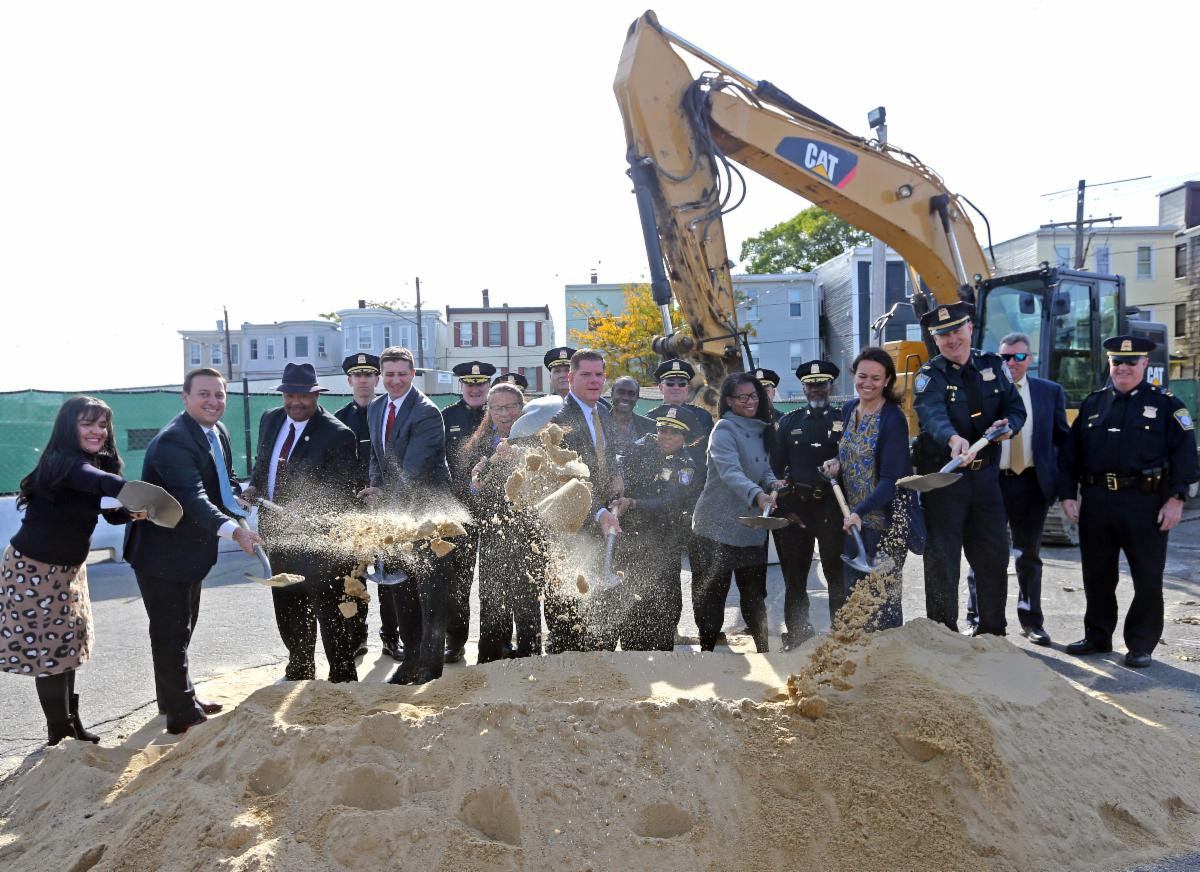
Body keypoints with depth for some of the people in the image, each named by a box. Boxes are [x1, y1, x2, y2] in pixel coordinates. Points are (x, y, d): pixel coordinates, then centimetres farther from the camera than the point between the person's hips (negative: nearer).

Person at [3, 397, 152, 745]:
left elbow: (114, 511, 1)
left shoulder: (100, 463, -1)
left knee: (68, 643, 16)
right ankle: (59, 731, 16)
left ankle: (69, 720, 30)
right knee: (49, 647, 1)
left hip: (68, 568, 8)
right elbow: (101, 481, -47)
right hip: (33, 569, -8)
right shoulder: (61, 462, -26)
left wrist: (135, 511, -22)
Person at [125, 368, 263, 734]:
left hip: (189, 550, 10)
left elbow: (225, 483, 14)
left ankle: (180, 700, 41)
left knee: (182, 629, 23)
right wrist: (233, 530, -53)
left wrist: (239, 501, -6)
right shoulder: (172, 441, -27)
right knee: (171, 633, 0)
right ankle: (182, 715, 13)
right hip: (161, 552, -10)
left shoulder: (218, 432, 2)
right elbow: (192, 498, -40)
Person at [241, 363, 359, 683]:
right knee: (287, 610, 21)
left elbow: (339, 496, -19)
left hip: (316, 539, -7)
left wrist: (300, 517, -30)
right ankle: (299, 670, 40)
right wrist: (254, 487, 0)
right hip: (277, 533, 8)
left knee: (329, 612, 0)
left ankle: (342, 678, 14)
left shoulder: (337, 434, -17)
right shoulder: (270, 419, 5)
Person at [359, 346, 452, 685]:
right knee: (399, 586, 13)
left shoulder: (426, 412, -17)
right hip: (394, 508, 8)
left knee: (429, 589, 0)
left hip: (426, 508, -7)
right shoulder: (375, 408, 9)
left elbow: (413, 469, -23)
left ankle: (431, 663, 10)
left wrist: (388, 500, -28)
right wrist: (376, 489, -2)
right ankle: (411, 655, 27)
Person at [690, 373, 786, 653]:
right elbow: (730, 471, -29)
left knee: (755, 593, 15)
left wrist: (773, 483, -8)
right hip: (718, 527, -7)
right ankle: (707, 647, 15)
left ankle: (763, 648, 25)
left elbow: (764, 470, 16)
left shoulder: (760, 430, 12)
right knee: (711, 592, 3)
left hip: (752, 527, 7)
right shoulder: (724, 430, -14)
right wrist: (757, 494, -45)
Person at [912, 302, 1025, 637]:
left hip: (986, 474, 4)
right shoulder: (930, 376, -8)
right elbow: (933, 414, -28)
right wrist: (954, 439, -49)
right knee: (942, 558, 0)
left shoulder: (992, 365, 7)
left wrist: (1007, 425, -15)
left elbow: (1015, 407, 9)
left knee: (993, 555, 12)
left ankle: (992, 631, 28)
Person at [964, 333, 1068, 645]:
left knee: (1029, 554, 13)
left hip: (1032, 483, 2)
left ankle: (1031, 621, 26)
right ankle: (976, 619, 19)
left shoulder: (1050, 392, 7)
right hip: (990, 482, -2)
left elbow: (1063, 438, 10)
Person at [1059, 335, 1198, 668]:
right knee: (1097, 575, 12)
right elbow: (1070, 452, 11)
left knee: (1147, 578, 3)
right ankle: (1097, 637, 25)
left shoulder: (1165, 404, 2)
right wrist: (1067, 495, 3)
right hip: (1095, 503, 4)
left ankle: (1141, 646, 15)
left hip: (1145, 504, -3)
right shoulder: (1092, 403, 12)